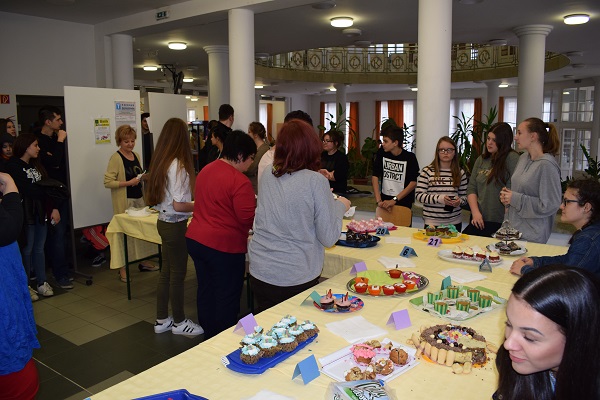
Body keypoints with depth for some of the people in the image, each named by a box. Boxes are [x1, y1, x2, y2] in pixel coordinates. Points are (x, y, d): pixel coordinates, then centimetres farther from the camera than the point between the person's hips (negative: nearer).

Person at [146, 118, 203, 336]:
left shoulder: (160, 162, 6)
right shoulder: (178, 165, -21)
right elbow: (178, 205, -23)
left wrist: (192, 203, 16)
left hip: (163, 222, 9)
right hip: (175, 225, -9)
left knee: (166, 271, 17)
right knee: (178, 274, 6)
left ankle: (161, 320, 29)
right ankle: (179, 322, 22)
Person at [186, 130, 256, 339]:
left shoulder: (205, 170, 9)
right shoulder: (240, 181, -18)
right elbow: (248, 218, -19)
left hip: (195, 240, 9)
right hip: (224, 245, -8)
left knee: (205, 291, 19)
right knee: (226, 298, 6)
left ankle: (208, 336, 34)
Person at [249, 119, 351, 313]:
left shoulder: (267, 176, -1)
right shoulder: (316, 181, -15)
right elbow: (328, 238, -10)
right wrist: (340, 206, 4)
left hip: (259, 273, 5)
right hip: (297, 278, -4)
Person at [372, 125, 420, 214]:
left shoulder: (409, 157, -11)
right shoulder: (381, 153, -3)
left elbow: (413, 183, -14)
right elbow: (375, 177, -5)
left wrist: (394, 200, -21)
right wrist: (379, 201, -14)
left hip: (403, 202, -2)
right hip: (385, 200, 3)